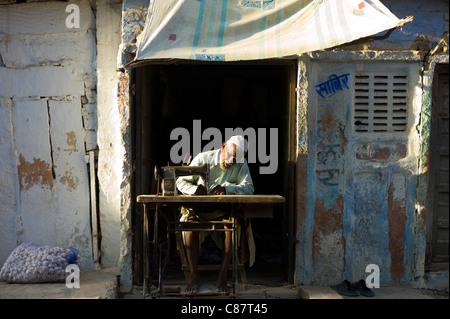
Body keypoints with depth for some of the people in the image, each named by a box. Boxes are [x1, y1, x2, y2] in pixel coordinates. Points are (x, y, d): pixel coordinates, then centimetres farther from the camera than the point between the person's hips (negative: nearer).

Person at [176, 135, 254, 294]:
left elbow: (249, 187, -12)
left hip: (224, 209, 1)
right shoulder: (202, 158, -1)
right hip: (199, 208, 0)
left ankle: (222, 277, -25)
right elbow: (181, 181, 1)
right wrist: (195, 189, -22)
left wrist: (226, 189, -30)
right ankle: (194, 277, -24)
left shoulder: (241, 163, 2)